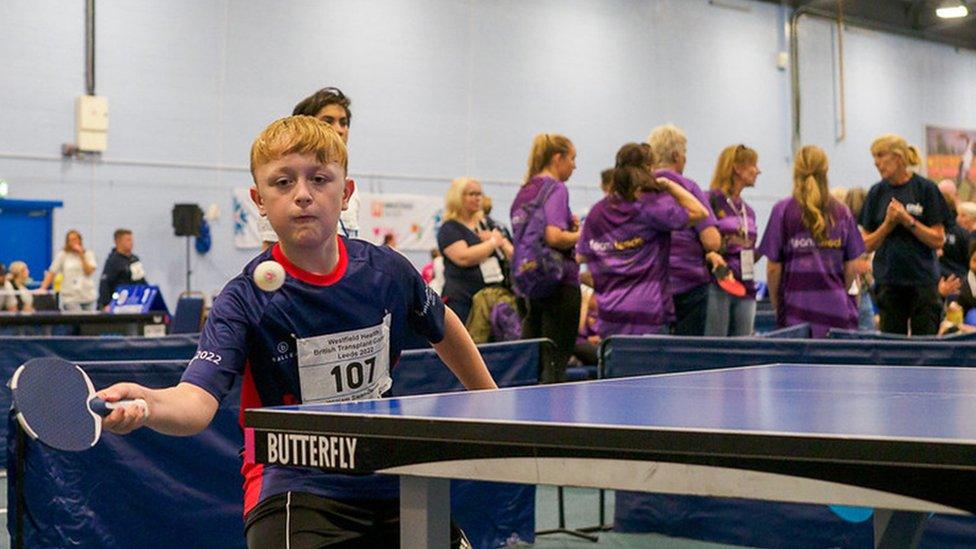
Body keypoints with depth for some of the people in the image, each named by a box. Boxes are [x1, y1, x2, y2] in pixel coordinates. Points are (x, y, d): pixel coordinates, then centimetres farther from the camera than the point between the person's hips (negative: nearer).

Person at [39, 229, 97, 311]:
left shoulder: (88, 254, 8)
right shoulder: (62, 255, 4)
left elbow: (89, 271, -5)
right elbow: (52, 272, 3)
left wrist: (81, 255, -10)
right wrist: (43, 288, -7)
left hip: (87, 296, 2)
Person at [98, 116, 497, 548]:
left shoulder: (389, 271, -3)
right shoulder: (245, 300, -15)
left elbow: (442, 326, 19)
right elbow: (198, 401, -28)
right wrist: (146, 403, -50)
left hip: (388, 480, 5)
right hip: (293, 491, -5)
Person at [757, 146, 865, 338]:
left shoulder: (783, 210, -2)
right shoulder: (842, 212, 4)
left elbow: (773, 267, -2)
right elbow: (852, 267, 6)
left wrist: (776, 305, 10)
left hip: (797, 308, -2)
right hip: (836, 308, 2)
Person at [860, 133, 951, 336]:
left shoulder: (925, 188, -3)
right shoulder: (877, 192, 6)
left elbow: (938, 240, -5)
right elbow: (868, 245, 6)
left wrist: (908, 220, -14)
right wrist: (888, 224, -10)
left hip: (922, 279, -3)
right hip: (888, 279, 3)